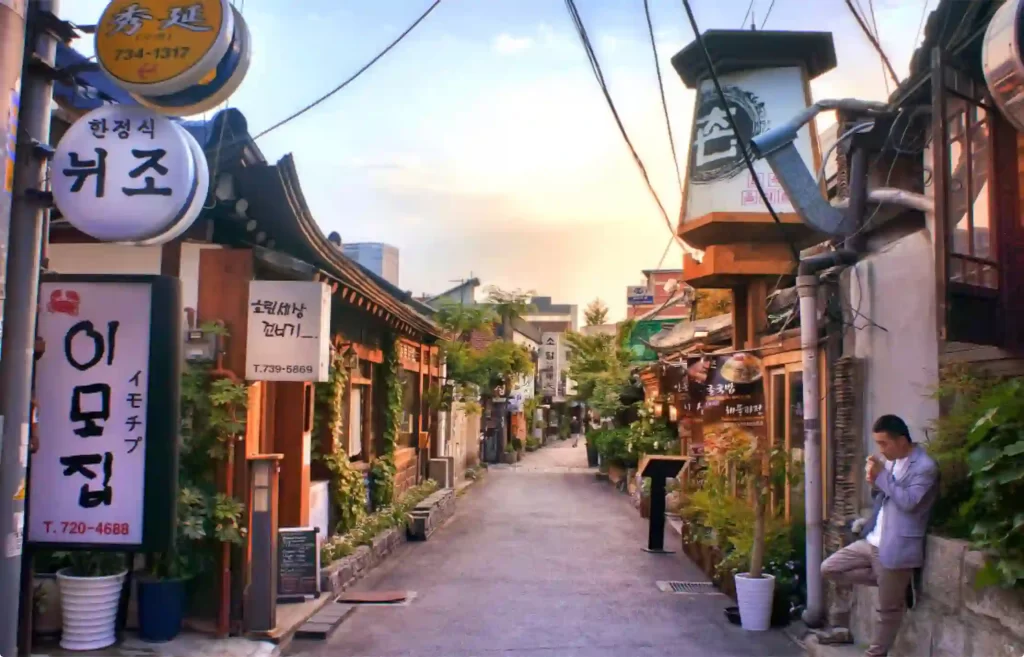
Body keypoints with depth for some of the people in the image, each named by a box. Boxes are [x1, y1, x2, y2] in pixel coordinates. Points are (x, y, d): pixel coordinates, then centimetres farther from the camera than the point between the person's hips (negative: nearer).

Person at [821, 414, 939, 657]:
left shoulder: (925, 467, -15)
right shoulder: (891, 461, 11)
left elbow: (909, 502, -24)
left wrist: (882, 475, -18)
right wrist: (874, 482, -3)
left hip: (894, 548, -8)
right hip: (872, 542, 8)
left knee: (887, 609, 4)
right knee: (829, 569, 7)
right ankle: (894, 584, 12)